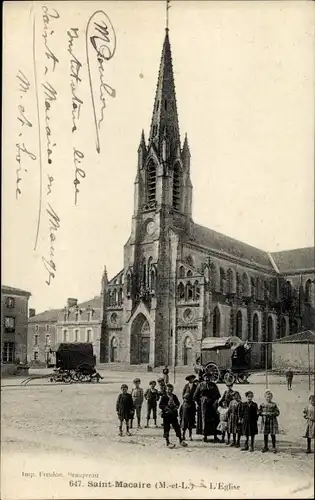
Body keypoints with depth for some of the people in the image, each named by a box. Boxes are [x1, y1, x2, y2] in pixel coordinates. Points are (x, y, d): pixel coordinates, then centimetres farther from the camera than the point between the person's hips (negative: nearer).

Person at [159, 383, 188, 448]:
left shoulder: (174, 396, 9)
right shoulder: (164, 397, -6)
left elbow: (177, 403, 18)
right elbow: (160, 405, -9)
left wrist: (177, 406, -3)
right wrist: (166, 408, -21)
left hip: (174, 414, 4)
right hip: (166, 414, -4)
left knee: (177, 427, 8)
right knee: (166, 429, 0)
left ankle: (180, 441, 20)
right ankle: (168, 443, 10)